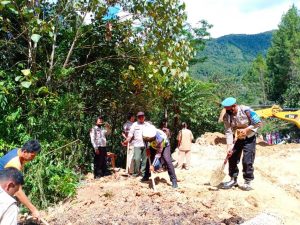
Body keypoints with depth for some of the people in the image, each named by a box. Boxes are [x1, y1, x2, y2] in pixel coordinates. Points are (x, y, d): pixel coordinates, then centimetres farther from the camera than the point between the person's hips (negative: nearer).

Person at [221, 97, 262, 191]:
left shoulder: (246, 110, -24)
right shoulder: (226, 116, -14)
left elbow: (258, 123, -16)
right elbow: (228, 132, -18)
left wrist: (246, 129, -24)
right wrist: (229, 146, -27)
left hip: (249, 139, -4)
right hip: (236, 139, 4)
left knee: (247, 161, -9)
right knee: (232, 159, 4)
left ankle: (247, 182, 5)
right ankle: (233, 180, 19)